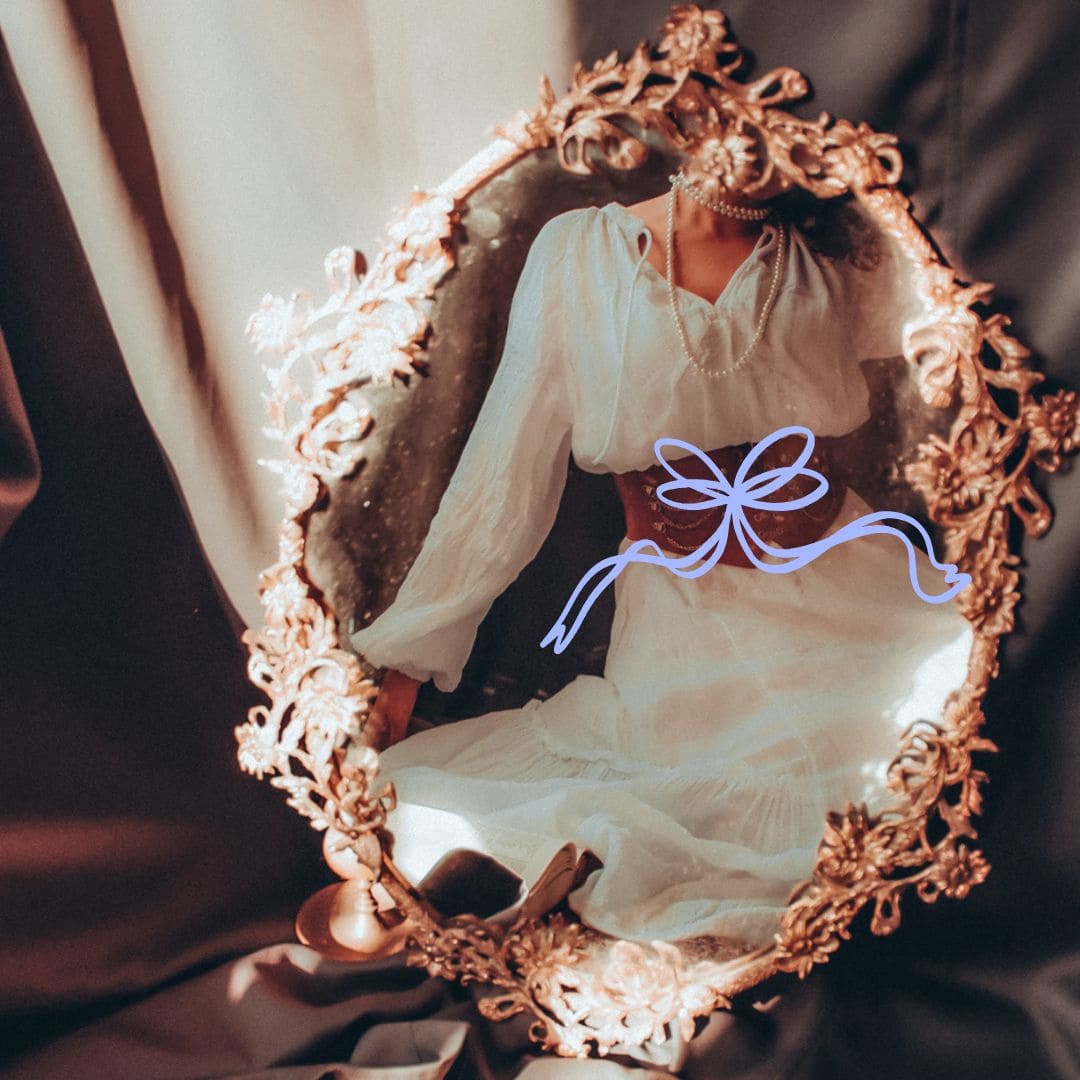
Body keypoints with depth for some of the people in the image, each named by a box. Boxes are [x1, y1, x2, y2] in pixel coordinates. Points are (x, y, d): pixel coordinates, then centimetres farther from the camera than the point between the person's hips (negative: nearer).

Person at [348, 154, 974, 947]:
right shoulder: (579, 255, -1)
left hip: (852, 602, 4)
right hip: (686, 627, -3)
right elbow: (506, 478, 1)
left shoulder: (844, 264, 5)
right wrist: (409, 657, 2)